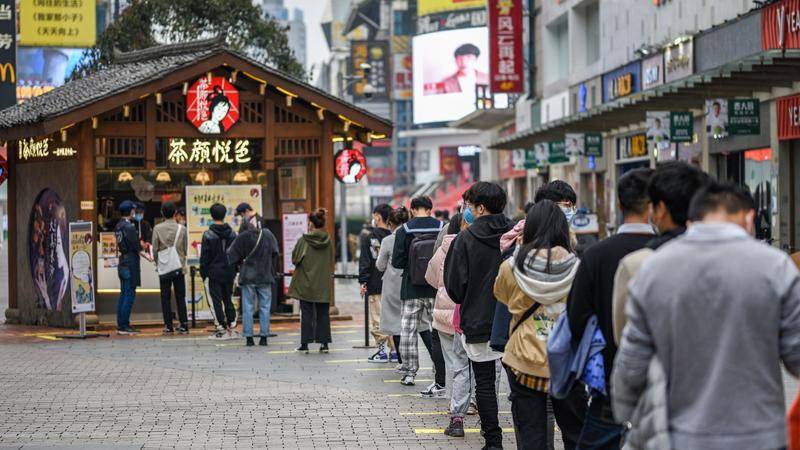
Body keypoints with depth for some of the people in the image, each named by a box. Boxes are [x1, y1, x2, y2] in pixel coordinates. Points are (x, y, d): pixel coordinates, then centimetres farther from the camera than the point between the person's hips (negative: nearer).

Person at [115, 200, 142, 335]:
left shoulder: (118, 226, 11)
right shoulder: (129, 226, -16)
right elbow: (137, 246, -17)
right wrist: (142, 245, 3)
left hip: (122, 264, 9)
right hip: (130, 264, -9)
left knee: (124, 294, 13)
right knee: (129, 295, -5)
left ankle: (121, 325, 15)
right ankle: (124, 326, -5)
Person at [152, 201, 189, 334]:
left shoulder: (157, 229, -5)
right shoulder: (181, 229, -3)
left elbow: (155, 249, -1)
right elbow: (185, 249, 5)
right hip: (179, 267, 1)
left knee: (165, 298, 5)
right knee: (181, 297, 5)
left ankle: (168, 326, 2)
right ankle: (183, 325, 2)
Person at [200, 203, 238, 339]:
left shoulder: (208, 235, -11)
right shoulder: (232, 233, 4)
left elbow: (204, 257, -9)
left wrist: (203, 274, -1)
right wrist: (235, 271, 16)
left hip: (213, 273, -5)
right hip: (229, 273, 5)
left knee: (216, 301, 0)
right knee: (228, 299, 14)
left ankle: (221, 329, -2)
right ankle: (231, 327, 14)